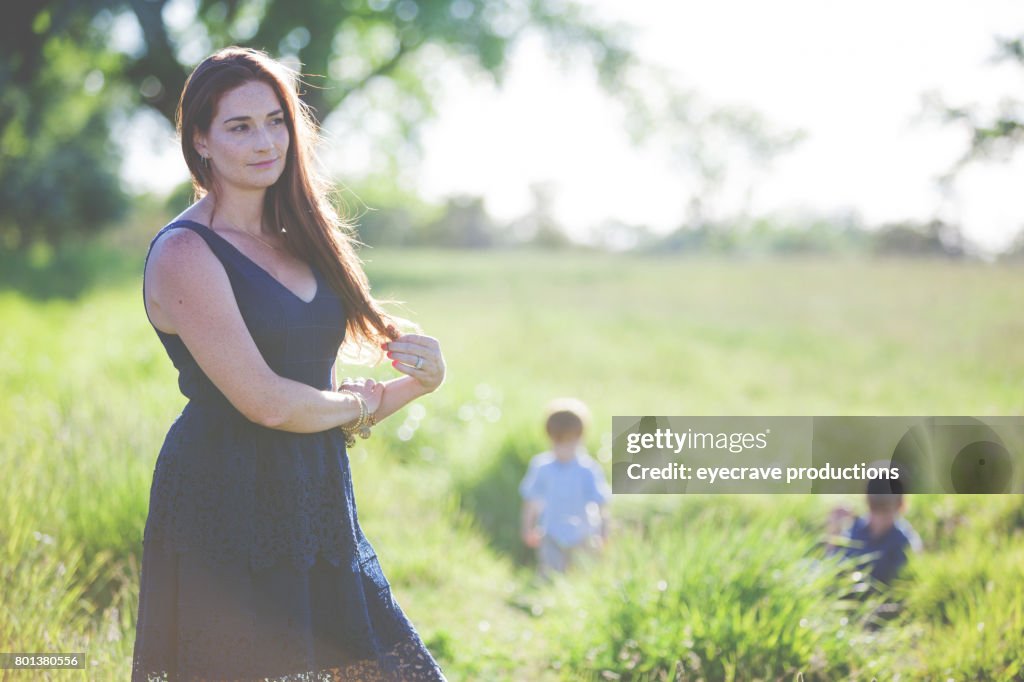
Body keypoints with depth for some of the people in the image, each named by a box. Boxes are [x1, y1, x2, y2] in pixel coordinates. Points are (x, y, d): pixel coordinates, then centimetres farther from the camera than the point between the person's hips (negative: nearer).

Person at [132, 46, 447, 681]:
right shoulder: (185, 254, -11)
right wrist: (361, 402, 0)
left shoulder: (293, 241, 14)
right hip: (225, 514, -7)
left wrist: (421, 380, -3)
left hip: (313, 508, 8)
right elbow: (266, 403, -18)